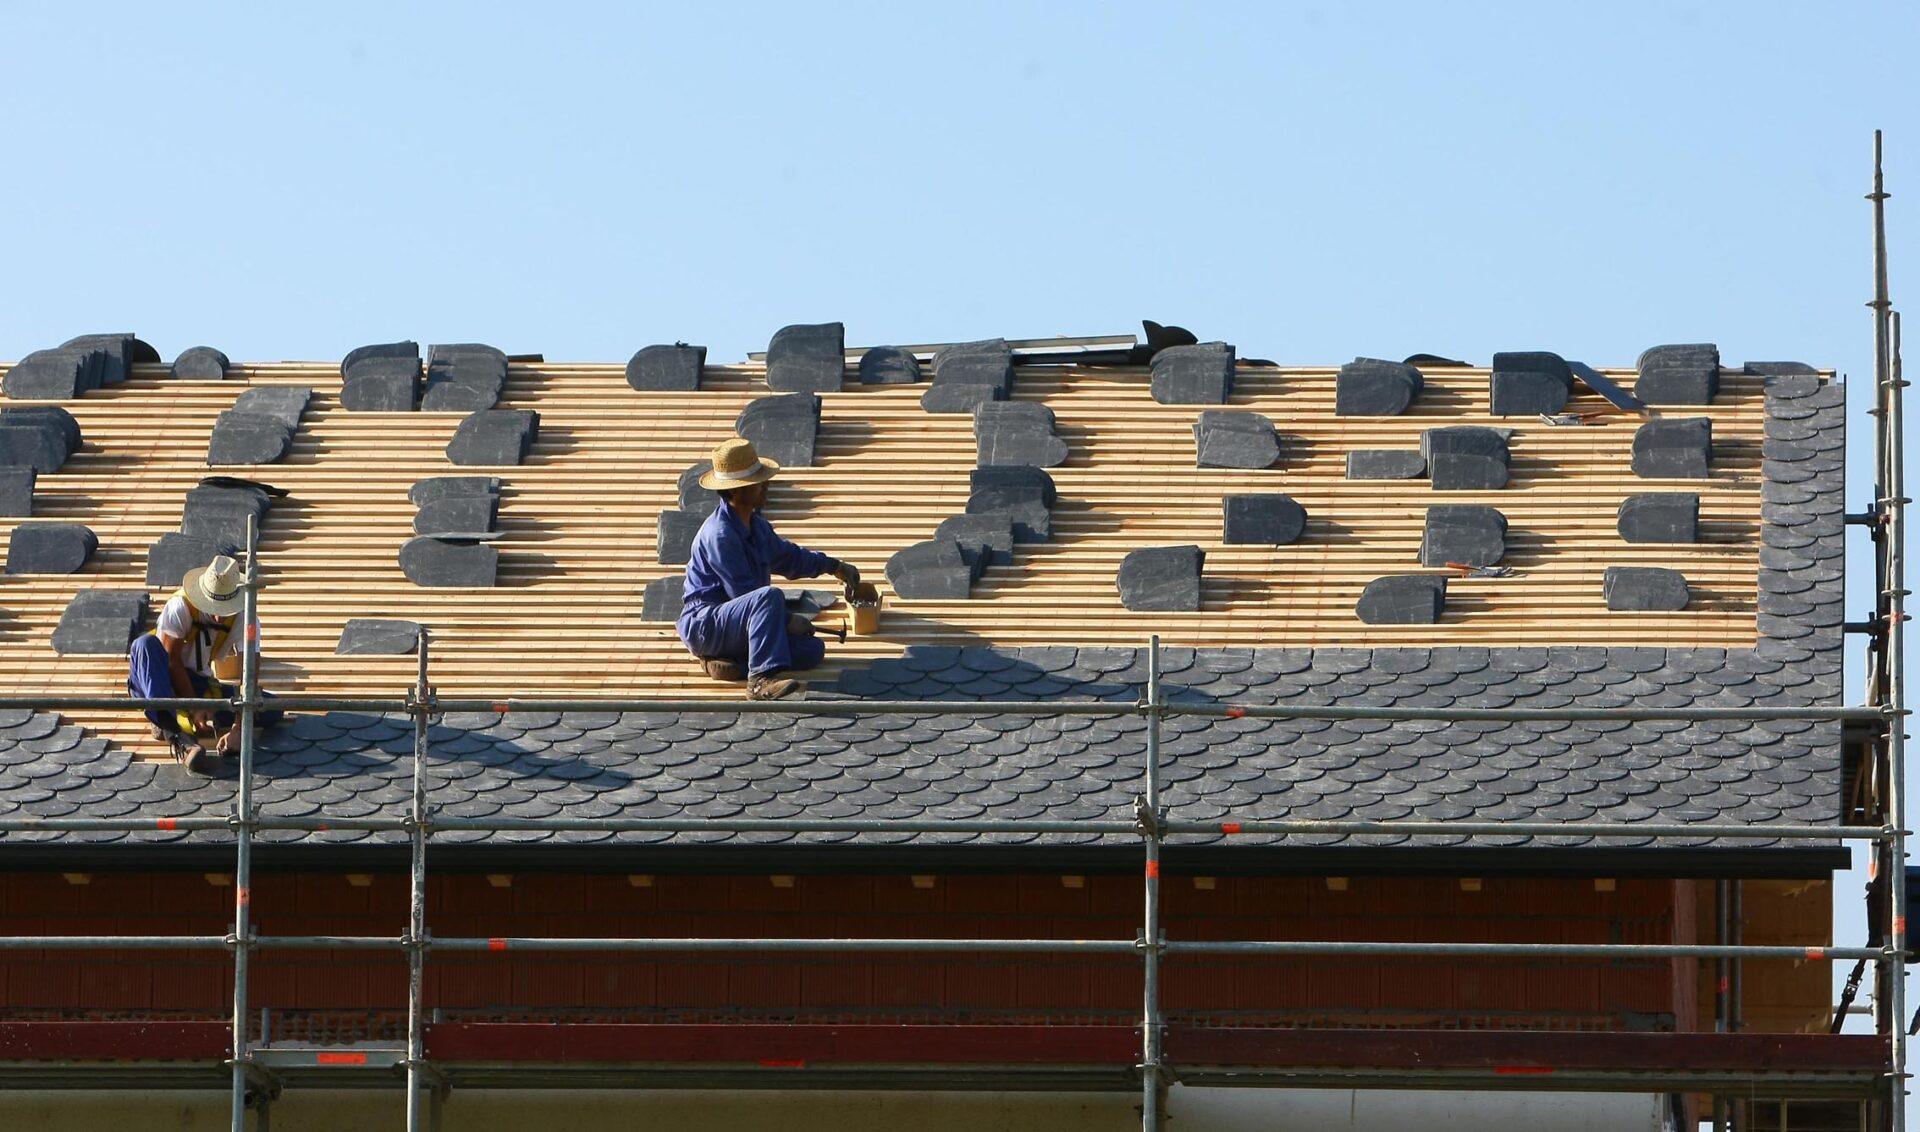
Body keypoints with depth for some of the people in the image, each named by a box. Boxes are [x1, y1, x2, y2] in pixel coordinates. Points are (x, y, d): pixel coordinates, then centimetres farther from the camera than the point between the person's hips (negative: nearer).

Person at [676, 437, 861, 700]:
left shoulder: (755, 524, 12)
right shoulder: (720, 534, -20)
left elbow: (786, 556, 32)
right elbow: (743, 592, -20)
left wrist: (834, 567, 34)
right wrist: (788, 621, -15)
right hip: (704, 626, -10)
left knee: (812, 649, -3)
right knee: (770, 596, -34)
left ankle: (728, 663, -8)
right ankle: (761, 680, -43)